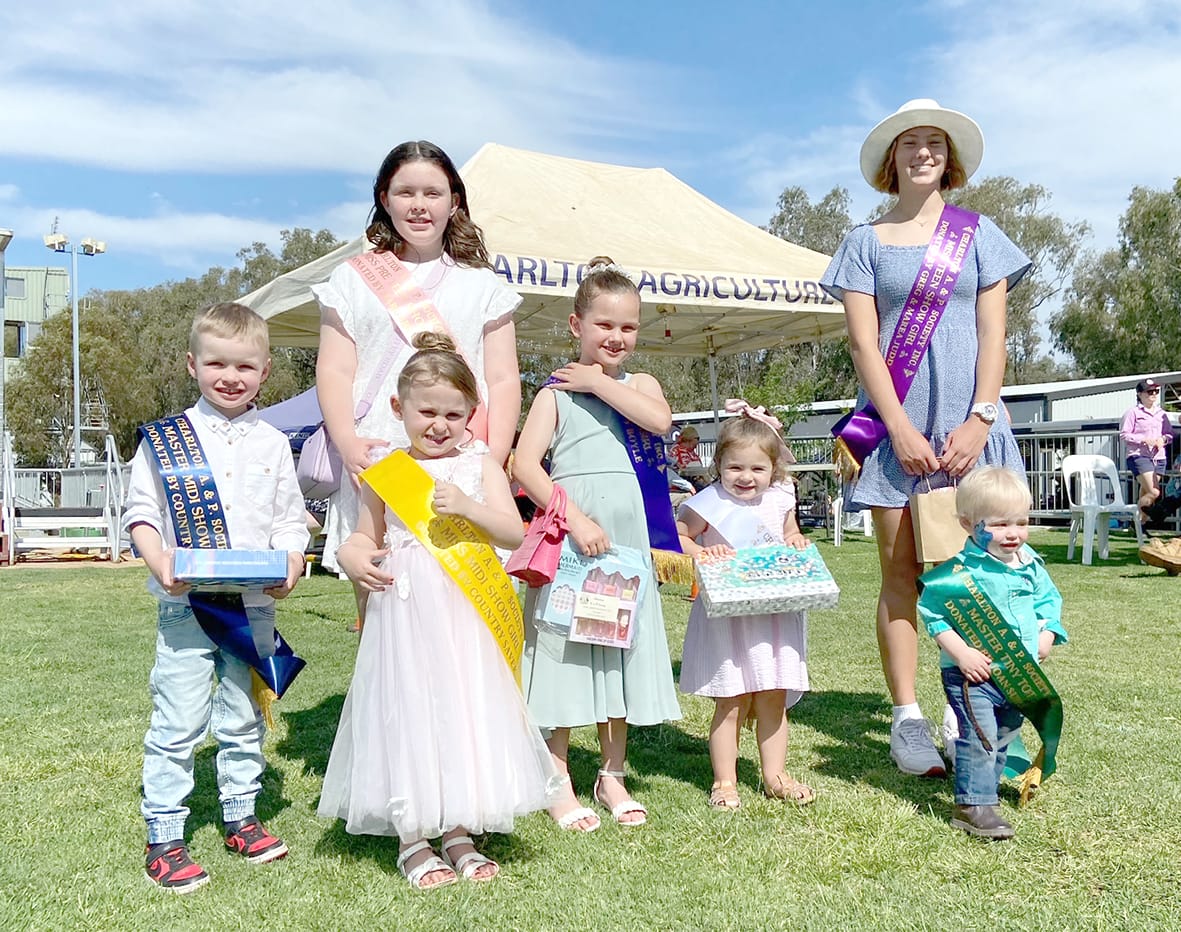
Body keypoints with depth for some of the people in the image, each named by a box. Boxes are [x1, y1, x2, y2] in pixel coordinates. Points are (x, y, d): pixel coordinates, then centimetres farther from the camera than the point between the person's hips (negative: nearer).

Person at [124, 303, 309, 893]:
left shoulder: (273, 444, 8)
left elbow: (290, 519, 10)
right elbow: (141, 510, 0)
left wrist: (290, 566, -9)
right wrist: (160, 563, -17)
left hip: (255, 604, 3)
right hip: (186, 603, -3)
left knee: (244, 718, 15)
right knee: (177, 722, -2)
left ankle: (241, 816, 31)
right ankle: (163, 838, 10)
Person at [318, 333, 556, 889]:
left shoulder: (480, 465, 2)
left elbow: (514, 533, -5)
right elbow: (366, 535, 12)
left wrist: (468, 506, -19)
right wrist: (352, 555, -10)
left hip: (464, 613, 1)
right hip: (404, 611, -1)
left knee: (464, 712, 8)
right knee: (407, 715, 4)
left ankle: (458, 834, 25)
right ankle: (411, 841, 21)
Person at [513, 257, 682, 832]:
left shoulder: (639, 385, 9)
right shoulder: (556, 392, -2)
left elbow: (660, 419, -15)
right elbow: (525, 465, -14)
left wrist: (601, 383, -11)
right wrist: (576, 519, -21)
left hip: (626, 537, 4)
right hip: (567, 535, -4)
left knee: (621, 651, 12)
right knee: (564, 653, 2)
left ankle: (612, 777, 27)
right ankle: (559, 783, 15)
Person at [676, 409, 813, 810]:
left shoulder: (780, 499, 5)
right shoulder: (709, 504, -10)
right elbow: (676, 537, -4)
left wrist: (796, 541, 0)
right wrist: (701, 553, -20)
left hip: (774, 615, 4)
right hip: (727, 618, -4)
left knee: (774, 700, 12)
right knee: (731, 704, 1)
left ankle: (774, 776, 26)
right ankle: (724, 781, 14)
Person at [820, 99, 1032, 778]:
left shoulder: (979, 234, 12)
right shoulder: (866, 242, 9)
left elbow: (992, 335, 5)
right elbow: (864, 343, 1)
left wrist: (979, 420, -8)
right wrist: (901, 428, -9)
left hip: (969, 424, 1)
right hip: (897, 423, -1)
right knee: (901, 575, 0)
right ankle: (908, 720, 6)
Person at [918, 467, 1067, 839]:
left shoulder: (1031, 564, 3)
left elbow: (1049, 599, 17)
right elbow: (933, 613, -17)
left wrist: (1046, 636, 1)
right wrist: (961, 653, -23)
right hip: (973, 673, -7)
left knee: (1005, 735, 20)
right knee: (980, 738, -10)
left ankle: (985, 786, 39)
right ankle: (973, 805, -1)